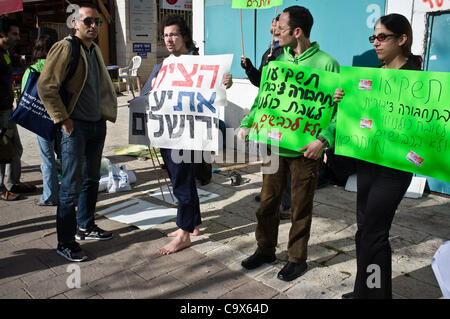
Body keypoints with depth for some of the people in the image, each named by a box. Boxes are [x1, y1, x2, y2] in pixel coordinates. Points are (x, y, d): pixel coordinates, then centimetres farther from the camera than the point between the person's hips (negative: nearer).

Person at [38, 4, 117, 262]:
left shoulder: (95, 50, 14)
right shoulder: (65, 48, -11)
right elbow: (46, 87, -17)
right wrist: (63, 119, -16)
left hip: (98, 125, 8)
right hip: (75, 127, -8)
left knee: (91, 179, 17)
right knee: (72, 185, -5)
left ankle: (86, 226, 33)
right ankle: (66, 243, 5)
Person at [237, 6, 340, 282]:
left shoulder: (326, 63, -8)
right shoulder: (277, 60, 7)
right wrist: (247, 123, -4)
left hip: (304, 148, -4)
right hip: (273, 143, 5)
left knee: (301, 207, 9)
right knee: (268, 200, 14)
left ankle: (298, 259, 27)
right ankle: (266, 250, 34)